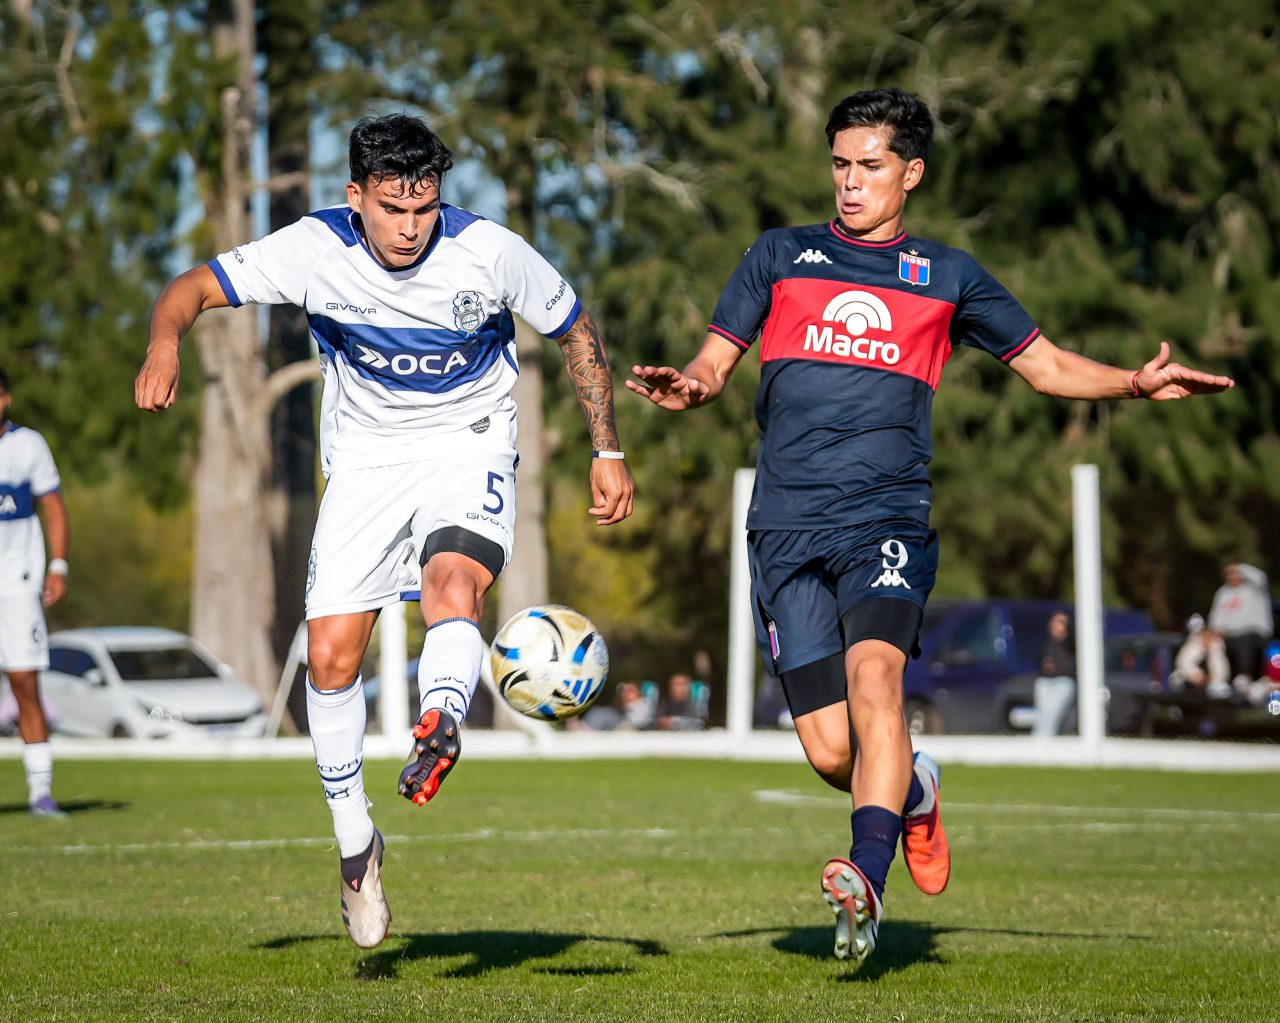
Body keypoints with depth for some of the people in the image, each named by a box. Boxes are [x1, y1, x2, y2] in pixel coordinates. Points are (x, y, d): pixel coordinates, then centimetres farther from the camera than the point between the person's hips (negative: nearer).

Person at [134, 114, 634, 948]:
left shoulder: (490, 252, -17)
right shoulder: (316, 248, -15)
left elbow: (577, 331, -1)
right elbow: (197, 287, -11)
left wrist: (608, 452, -3)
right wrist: (167, 342, -34)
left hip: (469, 448, -2)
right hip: (365, 461, 2)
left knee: (454, 579, -33)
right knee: (331, 654, -5)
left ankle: (439, 730, -57)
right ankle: (356, 841, 11)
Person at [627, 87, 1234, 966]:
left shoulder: (946, 275, 14)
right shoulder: (781, 257, 15)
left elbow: (1048, 365, 19)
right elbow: (715, 361, 14)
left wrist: (1138, 383, 1)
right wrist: (687, 388, -11)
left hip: (889, 521, -1)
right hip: (787, 527, 1)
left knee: (874, 672, -30)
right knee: (830, 750, -5)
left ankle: (867, 877, -39)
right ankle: (911, 792, 28)